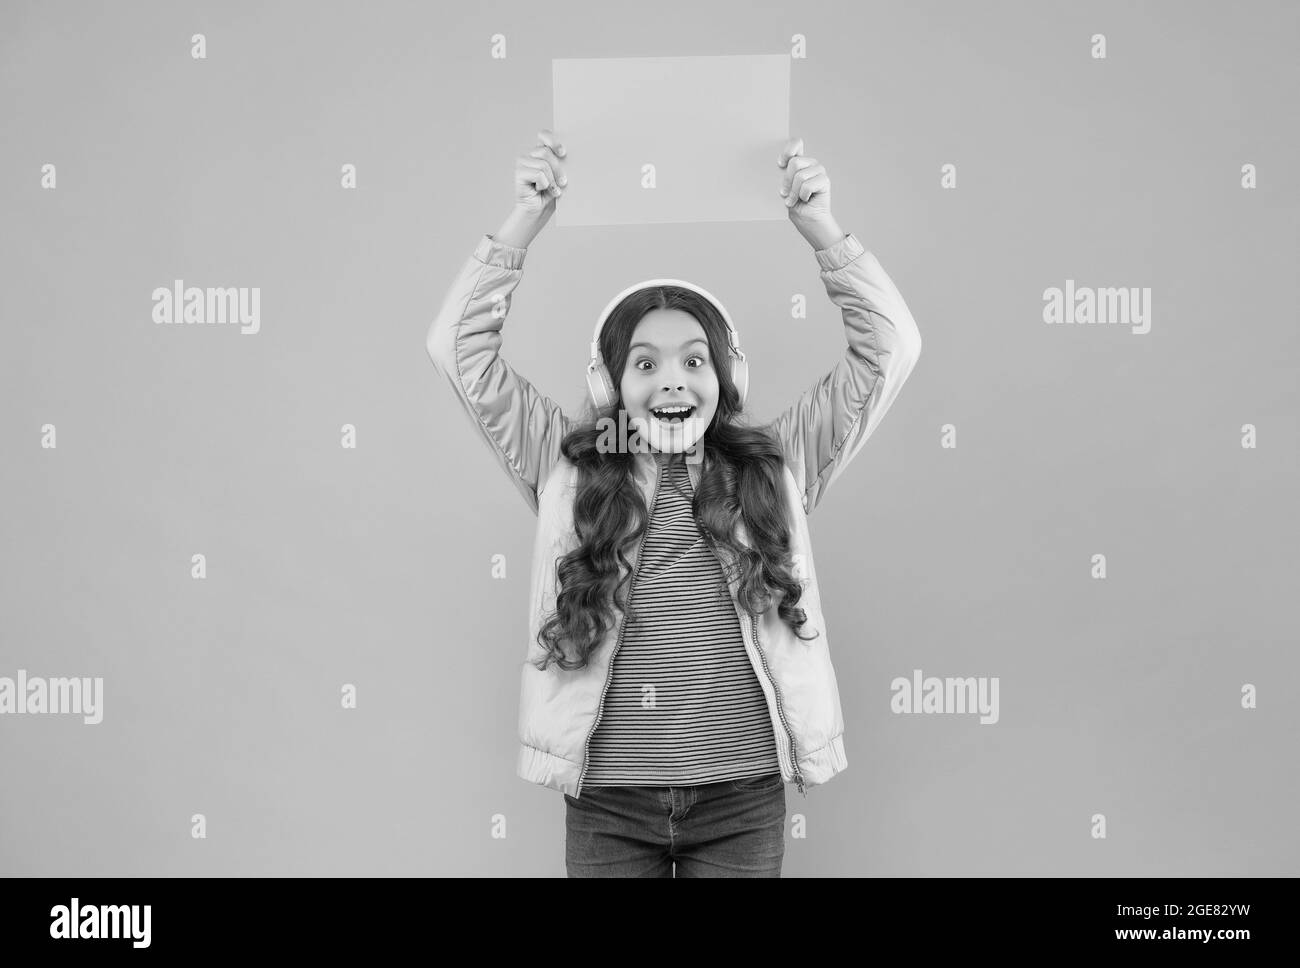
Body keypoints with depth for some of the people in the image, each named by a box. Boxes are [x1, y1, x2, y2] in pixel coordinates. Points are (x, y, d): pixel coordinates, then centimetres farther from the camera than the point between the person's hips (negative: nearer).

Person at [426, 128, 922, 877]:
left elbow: (889, 347, 2)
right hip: (606, 800, 0)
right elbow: (460, 346, 0)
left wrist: (818, 224, -6)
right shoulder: (568, 468, 3)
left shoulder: (775, 467, 4)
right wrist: (529, 217, -7)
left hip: (743, 798, 1)